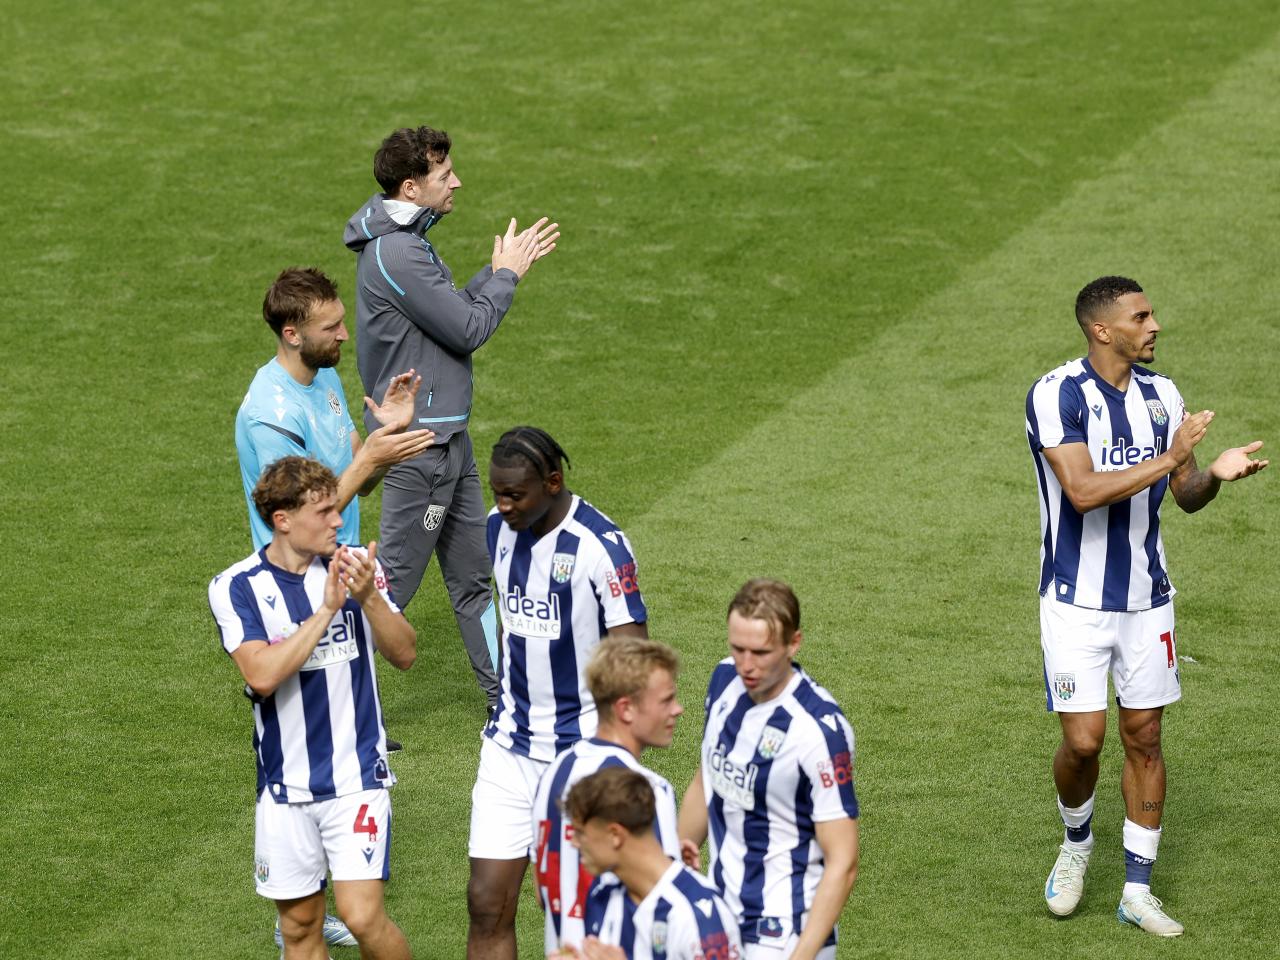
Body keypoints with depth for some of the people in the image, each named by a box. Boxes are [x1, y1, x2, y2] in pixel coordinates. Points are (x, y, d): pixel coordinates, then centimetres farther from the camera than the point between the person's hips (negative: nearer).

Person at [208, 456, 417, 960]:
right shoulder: (236, 587, -7)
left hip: (356, 775, 0)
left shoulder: (353, 566, -1)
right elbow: (262, 674, -21)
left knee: (363, 917, -12)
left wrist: (369, 597, -21)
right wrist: (327, 608, -23)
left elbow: (404, 654, -4)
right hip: (286, 783, 0)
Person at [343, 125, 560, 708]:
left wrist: (504, 268, 11)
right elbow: (468, 331, -18)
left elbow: (452, 310, 18)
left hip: (446, 436, 11)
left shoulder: (406, 240, 12)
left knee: (471, 571, 18)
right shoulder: (396, 254, -21)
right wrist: (506, 274, -4)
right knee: (395, 579, -5)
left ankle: (504, 695, 27)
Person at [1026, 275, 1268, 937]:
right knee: (1083, 740, -9)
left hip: (1147, 597, 5)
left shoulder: (1161, 395, 4)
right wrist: (1168, 459, -27)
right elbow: (1084, 491, -25)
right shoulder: (1057, 394, -15)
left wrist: (1215, 474, -10)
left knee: (1144, 737, 6)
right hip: (1077, 601, -5)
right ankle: (1076, 843, 22)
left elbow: (1185, 497, 11)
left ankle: (1138, 891, 15)